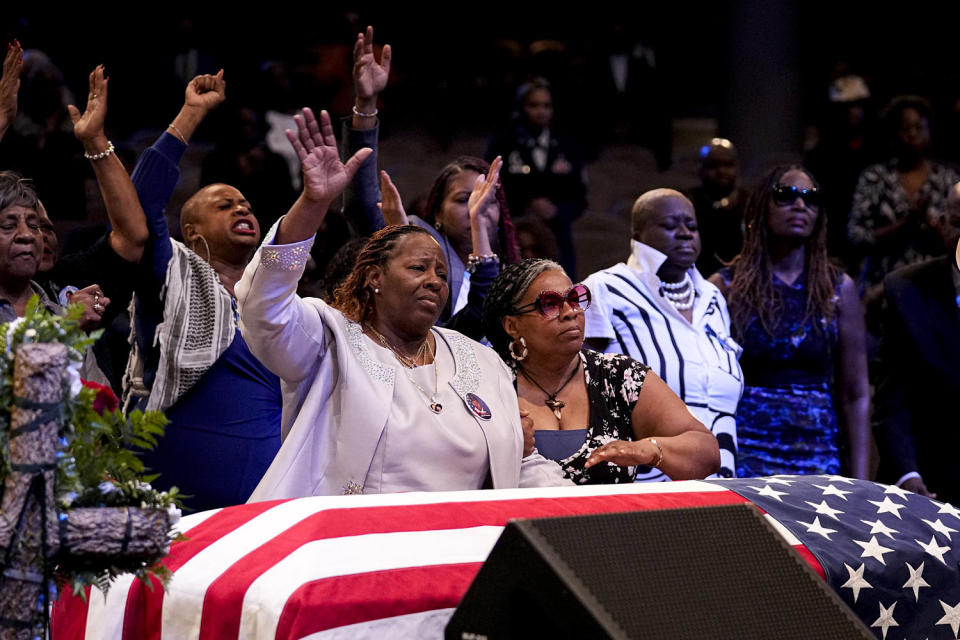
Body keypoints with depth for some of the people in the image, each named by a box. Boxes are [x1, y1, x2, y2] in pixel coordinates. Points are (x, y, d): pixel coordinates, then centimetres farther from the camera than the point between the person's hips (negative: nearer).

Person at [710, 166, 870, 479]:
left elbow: (855, 394, 7)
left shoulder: (839, 289, 9)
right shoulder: (727, 287, 4)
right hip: (745, 456, -2)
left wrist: (860, 482, 0)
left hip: (818, 457, 2)